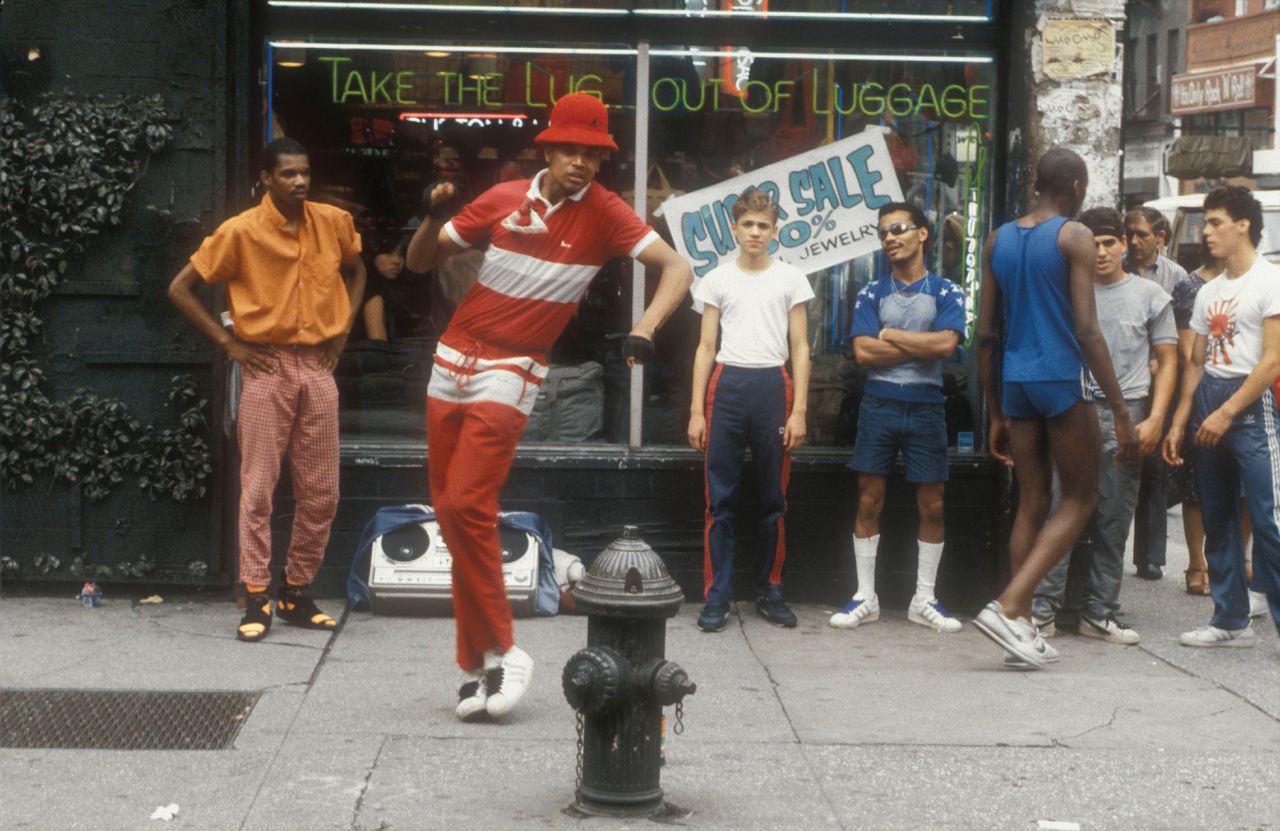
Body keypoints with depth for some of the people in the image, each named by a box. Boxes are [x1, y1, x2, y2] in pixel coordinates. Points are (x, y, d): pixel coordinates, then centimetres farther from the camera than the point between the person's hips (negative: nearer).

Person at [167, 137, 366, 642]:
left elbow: (356, 271, 23)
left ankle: (297, 593, 19)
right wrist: (229, 343, -6)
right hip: (267, 368, -4)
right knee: (259, 487, -3)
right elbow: (180, 289, -2)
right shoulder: (240, 232, -7)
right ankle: (256, 600, 3)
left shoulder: (335, 223, 3)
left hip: (318, 366, 4)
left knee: (320, 492, 6)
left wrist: (343, 329, 10)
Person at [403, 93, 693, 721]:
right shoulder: (503, 199, 4)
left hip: (511, 375, -5)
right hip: (452, 363, 5)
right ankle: (478, 661, 14)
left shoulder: (603, 213, -6)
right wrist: (434, 217, -12)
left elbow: (677, 268, -11)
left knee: (468, 505, -18)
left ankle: (496, 653, -6)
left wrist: (644, 329, -28)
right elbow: (420, 262, 9)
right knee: (450, 511, 5)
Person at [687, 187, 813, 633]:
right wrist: (696, 411, 3)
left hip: (773, 386, 0)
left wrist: (799, 411, -2)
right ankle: (716, 596, 2)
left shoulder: (791, 279, 8)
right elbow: (706, 348, 10)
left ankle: (770, 591, 14)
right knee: (720, 499, -2)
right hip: (727, 384, 0)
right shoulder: (718, 279, 10)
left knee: (774, 499, 5)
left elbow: (800, 349, 7)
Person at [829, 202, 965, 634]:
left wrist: (889, 335, -7)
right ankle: (865, 598, 9)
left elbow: (946, 344, -13)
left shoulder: (945, 291, 3)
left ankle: (924, 600, 14)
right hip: (879, 404, 1)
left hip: (926, 407, 0)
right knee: (869, 502, 1)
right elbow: (863, 351, -6)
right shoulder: (871, 294, 7)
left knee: (932, 506, 3)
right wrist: (922, 346, -8)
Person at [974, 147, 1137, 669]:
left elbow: (986, 336, 12)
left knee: (1032, 503, 11)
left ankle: (1023, 628, 9)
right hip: (1062, 378, -6)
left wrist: (997, 414, 19)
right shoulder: (1074, 237, -6)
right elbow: (1086, 330, -14)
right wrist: (1120, 412, -12)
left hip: (1015, 381, 6)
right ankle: (1008, 606, -10)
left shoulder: (998, 240, 12)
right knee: (1080, 499, 4)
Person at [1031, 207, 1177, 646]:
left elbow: (1167, 361, 8)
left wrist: (1155, 420, -3)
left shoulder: (1151, 296, 8)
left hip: (1126, 415, 1)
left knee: (1114, 520, 5)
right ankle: (1042, 610, -5)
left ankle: (1099, 613, 12)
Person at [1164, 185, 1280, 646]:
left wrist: (1226, 413, -16)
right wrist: (1179, 422, 10)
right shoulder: (1208, 292, 17)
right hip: (1207, 406, 8)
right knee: (1217, 520, 9)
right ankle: (1231, 620, 17)